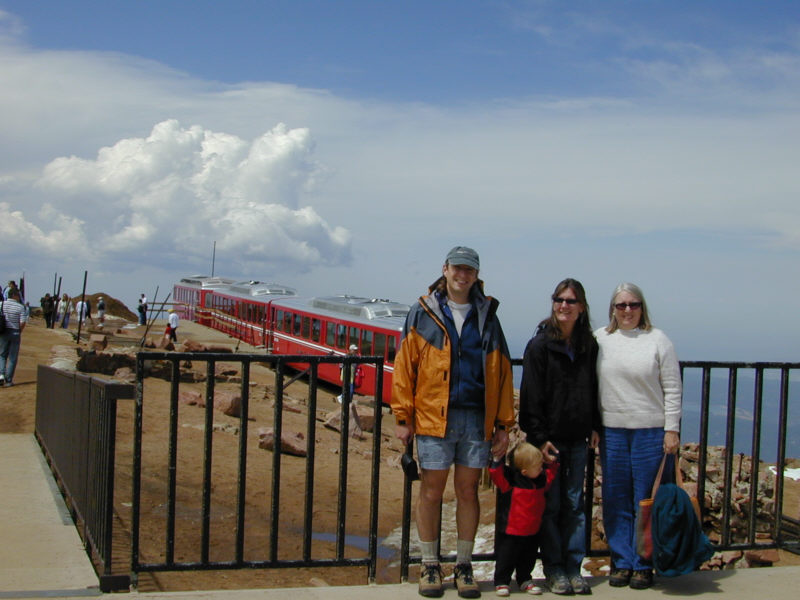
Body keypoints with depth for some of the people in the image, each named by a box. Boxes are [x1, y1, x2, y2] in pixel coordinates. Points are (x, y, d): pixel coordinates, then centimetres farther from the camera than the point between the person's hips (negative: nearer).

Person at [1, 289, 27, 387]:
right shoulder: (20, 307, -8)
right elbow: (23, 322, -13)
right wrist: (19, 331, 4)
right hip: (15, 333, -2)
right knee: (12, 358, 6)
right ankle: (8, 380, 6)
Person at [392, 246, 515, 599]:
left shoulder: (487, 316, 9)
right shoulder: (423, 313, 3)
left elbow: (502, 372, 8)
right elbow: (404, 367, 0)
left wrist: (503, 424, 4)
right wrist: (402, 417, -6)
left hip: (477, 418, 2)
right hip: (433, 418, -2)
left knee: (468, 491, 8)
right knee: (431, 492, 4)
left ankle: (464, 566, 20)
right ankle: (429, 566, 16)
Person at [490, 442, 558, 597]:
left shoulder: (541, 479, 1)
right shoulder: (510, 481, -18)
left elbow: (550, 476, 19)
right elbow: (497, 475, -24)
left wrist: (553, 463, 9)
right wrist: (497, 460, -34)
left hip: (531, 532, 6)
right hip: (509, 532, -6)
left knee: (528, 560, 18)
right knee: (505, 560, 5)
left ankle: (525, 580, 34)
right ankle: (501, 582, 19)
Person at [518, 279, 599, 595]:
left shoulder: (589, 346, 6)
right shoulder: (540, 345, -7)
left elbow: (594, 390, 14)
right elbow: (531, 396, -9)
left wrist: (595, 426, 7)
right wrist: (539, 437, -13)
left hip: (578, 439, 4)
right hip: (549, 437, -4)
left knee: (574, 504, 8)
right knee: (550, 504, 3)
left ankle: (573, 567, 16)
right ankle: (554, 569, 13)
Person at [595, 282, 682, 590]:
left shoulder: (657, 340, 0)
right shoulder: (600, 339, 7)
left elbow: (672, 389, 0)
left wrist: (672, 429, -5)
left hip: (651, 432, -2)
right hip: (611, 431, 3)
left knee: (646, 501, 2)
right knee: (616, 501, 7)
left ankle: (643, 565, 12)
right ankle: (622, 562, 17)